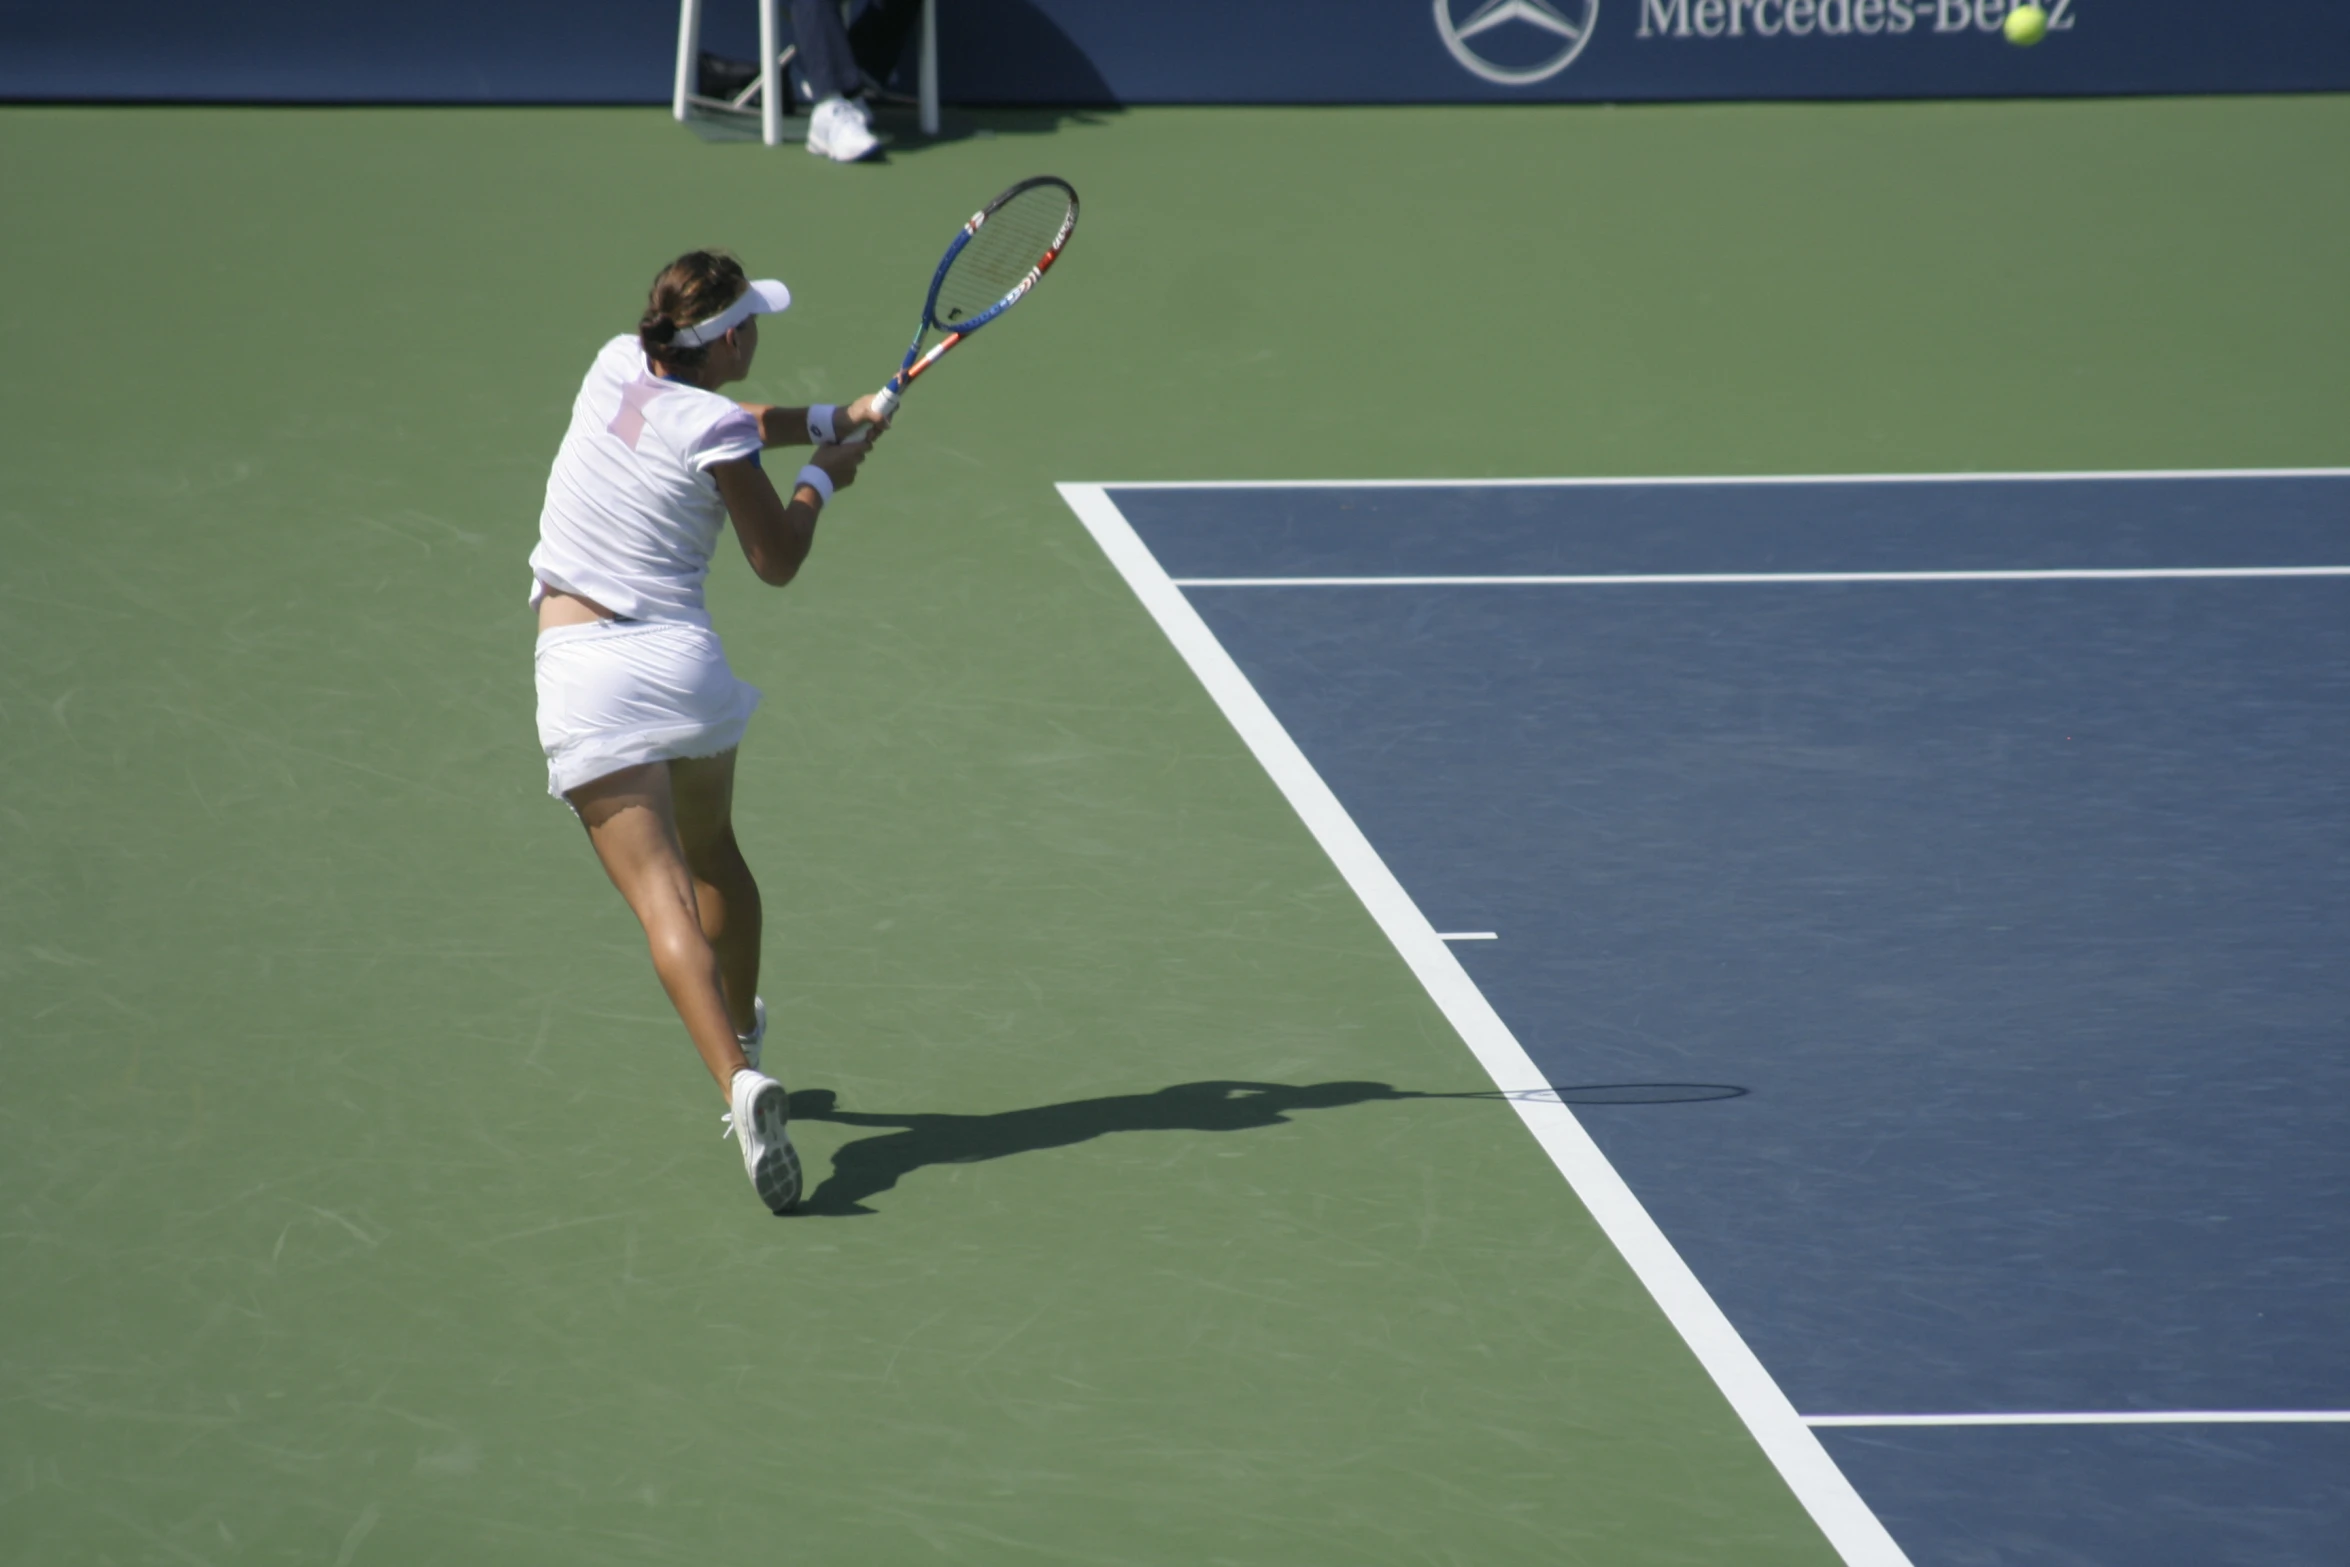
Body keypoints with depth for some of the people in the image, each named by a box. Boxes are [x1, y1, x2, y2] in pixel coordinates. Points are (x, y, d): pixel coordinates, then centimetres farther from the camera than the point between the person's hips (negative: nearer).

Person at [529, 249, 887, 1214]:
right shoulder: (714, 432, -9)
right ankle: (742, 1032, 48)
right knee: (713, 855, 28)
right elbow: (778, 563, 3)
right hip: (682, 660, -1)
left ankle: (738, 1078, -30)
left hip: (584, 674, 1)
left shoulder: (616, 366, 4)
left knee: (664, 899, -12)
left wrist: (830, 419, 20)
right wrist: (821, 479, 17)